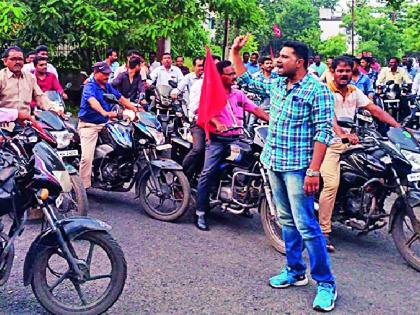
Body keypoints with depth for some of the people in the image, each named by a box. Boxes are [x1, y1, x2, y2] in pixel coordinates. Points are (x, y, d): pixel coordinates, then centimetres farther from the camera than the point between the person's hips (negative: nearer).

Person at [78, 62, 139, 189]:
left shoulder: (108, 86, 11)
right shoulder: (90, 87, -14)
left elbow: (121, 98, 15)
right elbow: (92, 101, -34)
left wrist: (135, 109, 3)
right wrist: (104, 112, -52)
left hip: (104, 124, 8)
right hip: (89, 125, -8)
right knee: (87, 157, -15)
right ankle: (84, 185, -4)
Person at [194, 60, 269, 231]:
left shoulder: (238, 93, 15)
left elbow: (255, 109, 10)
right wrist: (217, 124, -37)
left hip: (236, 139, 5)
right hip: (217, 139, -5)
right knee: (208, 174, -13)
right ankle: (200, 213, -10)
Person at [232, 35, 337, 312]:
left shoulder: (317, 90, -11)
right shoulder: (277, 84, 11)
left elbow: (323, 132, -15)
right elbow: (247, 78, 27)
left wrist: (314, 170, -21)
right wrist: (236, 52, 16)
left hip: (298, 167, -8)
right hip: (274, 163, 8)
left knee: (306, 225, -8)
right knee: (287, 221, 15)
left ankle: (326, 283, 1)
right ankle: (295, 271, 27)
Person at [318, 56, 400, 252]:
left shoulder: (354, 91, 11)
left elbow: (375, 109, 4)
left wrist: (398, 127, -8)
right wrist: (341, 133, -46)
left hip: (349, 142, 7)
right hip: (329, 143, -7)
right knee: (331, 184, -22)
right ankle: (323, 231, -15)